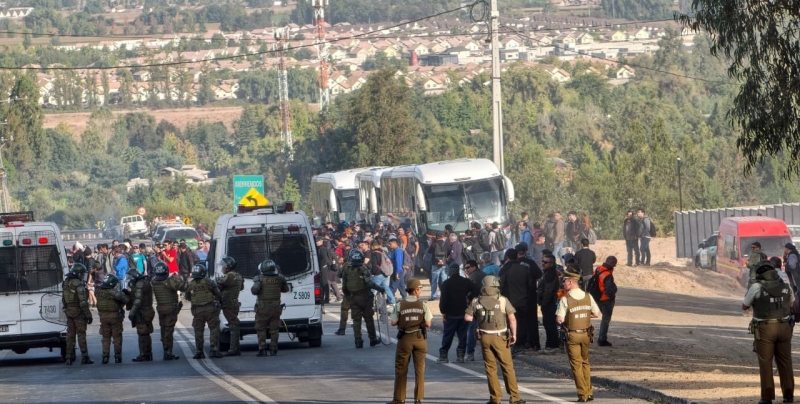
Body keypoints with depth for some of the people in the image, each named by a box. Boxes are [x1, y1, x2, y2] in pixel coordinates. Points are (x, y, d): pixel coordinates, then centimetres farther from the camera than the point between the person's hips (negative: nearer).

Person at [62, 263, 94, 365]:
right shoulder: (78, 284, -16)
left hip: (69, 312, 7)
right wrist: (88, 315, -15)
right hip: (78, 312, -7)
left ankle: (69, 357, 12)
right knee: (81, 334, -3)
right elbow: (83, 301, -19)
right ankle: (84, 357, -2)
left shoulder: (66, 283, 10)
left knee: (70, 334, 11)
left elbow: (63, 300, 17)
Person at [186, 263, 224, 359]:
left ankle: (198, 351, 8)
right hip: (210, 308, -2)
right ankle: (214, 350, -6)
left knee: (198, 331, 9)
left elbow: (187, 297, 13)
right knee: (214, 329, 2)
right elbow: (218, 294, -2)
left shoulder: (191, 285, 1)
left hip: (197, 310, 2)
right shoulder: (209, 282, -6)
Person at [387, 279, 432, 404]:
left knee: (401, 369, 8)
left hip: (405, 339, -1)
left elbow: (393, 322, -8)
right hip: (420, 338, 1)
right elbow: (428, 324, -8)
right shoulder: (423, 305, -7)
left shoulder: (399, 305, -8)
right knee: (419, 369, 10)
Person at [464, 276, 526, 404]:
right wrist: (514, 334, -10)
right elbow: (512, 318, -13)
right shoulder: (503, 300, -7)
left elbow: (467, 317, -1)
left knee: (490, 368, 9)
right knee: (507, 367, 5)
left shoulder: (476, 301, 0)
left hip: (484, 337, 2)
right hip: (500, 338, -2)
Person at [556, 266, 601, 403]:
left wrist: (567, 318, 2)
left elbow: (559, 320, -20)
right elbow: (597, 314, 5)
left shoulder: (565, 299, -16)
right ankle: (589, 392, 18)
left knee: (577, 365, 4)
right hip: (586, 334, 4)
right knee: (585, 363, 19)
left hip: (572, 335, -4)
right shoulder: (588, 297, -1)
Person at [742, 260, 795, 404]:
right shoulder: (785, 286, 5)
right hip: (784, 327, 4)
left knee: (765, 363, 2)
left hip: (765, 329, -4)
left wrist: (749, 292, 19)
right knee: (785, 361, 12)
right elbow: (791, 304, 23)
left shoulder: (756, 287, -8)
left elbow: (744, 306, 4)